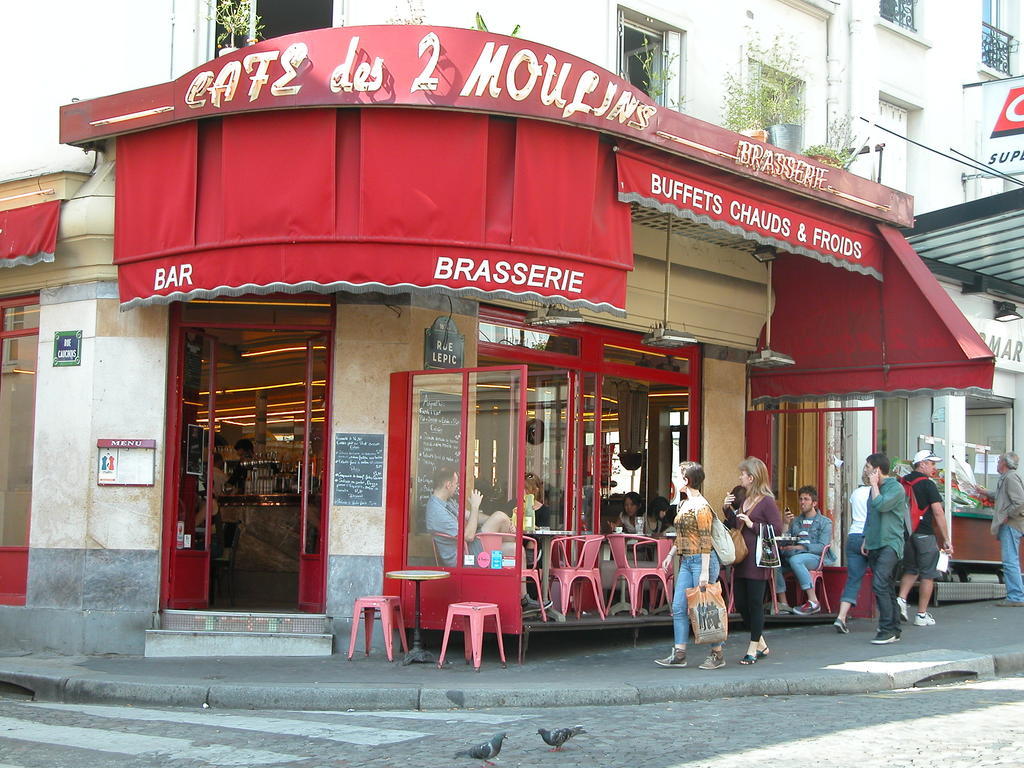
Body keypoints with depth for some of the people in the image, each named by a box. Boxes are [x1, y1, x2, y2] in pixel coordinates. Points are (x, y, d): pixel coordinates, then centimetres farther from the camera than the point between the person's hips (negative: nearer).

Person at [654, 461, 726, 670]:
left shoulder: (701, 507, -15)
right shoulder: (684, 505, 12)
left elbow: (706, 541, -18)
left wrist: (705, 571, -20)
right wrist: (671, 554, 20)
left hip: (701, 560, -9)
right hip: (686, 561, 9)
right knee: (678, 608, 6)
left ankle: (718, 654, 9)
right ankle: (679, 655, 9)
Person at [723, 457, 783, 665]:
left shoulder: (766, 501, -10)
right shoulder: (743, 500, 16)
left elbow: (777, 528, -15)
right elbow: (735, 526, 22)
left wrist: (752, 525, -17)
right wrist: (728, 510, 8)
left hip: (757, 561, -9)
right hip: (741, 561, 9)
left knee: (755, 603, -2)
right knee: (740, 602, 10)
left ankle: (753, 648, 7)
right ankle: (761, 644, 24)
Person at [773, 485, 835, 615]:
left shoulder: (824, 522, 8)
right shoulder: (795, 521, 25)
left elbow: (822, 547, -6)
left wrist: (799, 547, -16)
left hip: (815, 557, -5)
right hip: (794, 555, 5)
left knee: (795, 559, -38)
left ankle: (813, 602, -36)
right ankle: (783, 604, -22)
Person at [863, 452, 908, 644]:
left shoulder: (896, 488, -9)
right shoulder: (875, 489, 18)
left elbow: (880, 505, -24)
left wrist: (874, 485, -11)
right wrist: (866, 539, 22)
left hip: (890, 544, -9)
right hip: (875, 545, 9)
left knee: (880, 584, -20)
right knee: (886, 588, 10)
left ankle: (887, 629, -19)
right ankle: (894, 629, 16)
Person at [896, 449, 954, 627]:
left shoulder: (903, 483, 9)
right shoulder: (927, 484, -9)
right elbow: (938, 513, -12)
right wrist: (946, 539, -9)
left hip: (906, 533, 6)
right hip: (924, 534, -6)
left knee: (910, 570, 20)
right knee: (927, 574, 3)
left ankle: (901, 599, -1)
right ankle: (922, 615, 5)